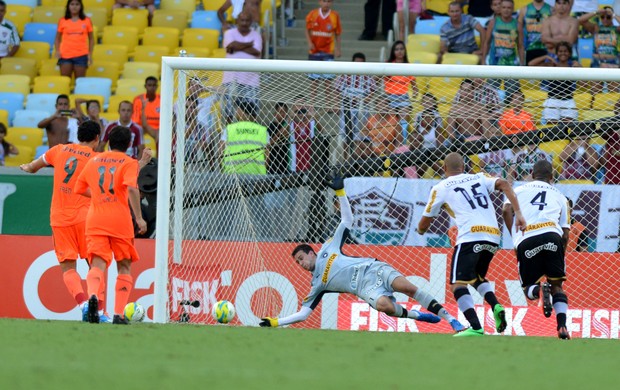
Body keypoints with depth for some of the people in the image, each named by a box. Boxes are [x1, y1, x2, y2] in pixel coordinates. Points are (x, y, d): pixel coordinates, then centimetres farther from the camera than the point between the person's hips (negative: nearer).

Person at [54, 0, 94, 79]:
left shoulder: (87, 21, 5)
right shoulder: (62, 21, 5)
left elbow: (91, 39, 10)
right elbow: (58, 38, 11)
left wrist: (90, 54, 2)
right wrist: (57, 51, -4)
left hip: (81, 55, 0)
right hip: (65, 55, 0)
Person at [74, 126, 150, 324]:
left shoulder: (94, 160, 13)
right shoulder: (129, 163, 0)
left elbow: (79, 188, 21)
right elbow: (132, 188, -17)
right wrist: (139, 217, -17)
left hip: (95, 219, 2)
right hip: (120, 221, -2)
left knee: (98, 264, -7)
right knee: (124, 267, 12)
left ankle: (93, 296, -39)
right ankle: (119, 314, 3)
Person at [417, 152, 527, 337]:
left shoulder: (440, 188, 13)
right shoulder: (479, 178, 23)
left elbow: (422, 226, 19)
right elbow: (504, 184, 4)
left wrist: (421, 229, 44)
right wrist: (518, 213, -1)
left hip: (471, 236, -5)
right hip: (493, 237, 5)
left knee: (458, 284, -5)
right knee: (476, 277, 26)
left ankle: (476, 328, -23)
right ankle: (496, 306, 0)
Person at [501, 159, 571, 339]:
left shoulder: (519, 190, 26)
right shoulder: (559, 196, 27)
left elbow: (506, 210, 4)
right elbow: (565, 233, 19)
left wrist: (515, 237, 11)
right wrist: (560, 258, 29)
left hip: (525, 240, -1)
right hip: (552, 235, 1)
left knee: (528, 289, 13)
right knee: (557, 285, 14)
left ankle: (539, 290, -24)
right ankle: (562, 326, -7)